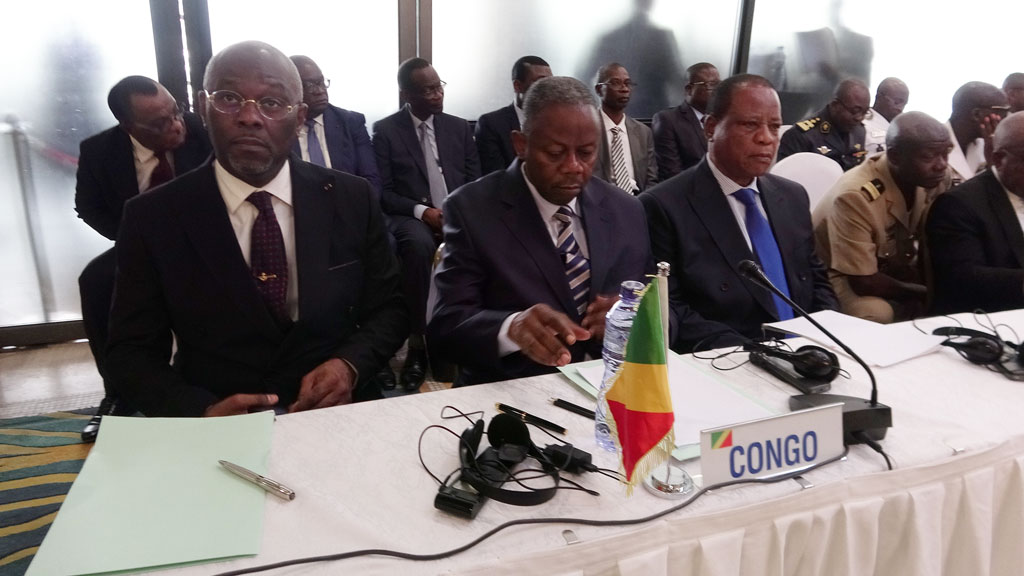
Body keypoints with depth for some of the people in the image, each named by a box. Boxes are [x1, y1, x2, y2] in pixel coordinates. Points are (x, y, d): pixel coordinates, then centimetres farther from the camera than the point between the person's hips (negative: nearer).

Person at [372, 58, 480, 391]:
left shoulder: (459, 127, 15)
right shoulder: (385, 131, 5)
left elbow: (475, 181, 11)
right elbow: (382, 192, -2)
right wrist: (422, 211, -17)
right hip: (412, 216, -3)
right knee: (419, 244, -38)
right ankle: (417, 341, -27)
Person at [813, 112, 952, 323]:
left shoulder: (936, 176, -11)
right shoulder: (855, 196, -32)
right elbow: (863, 282, -28)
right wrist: (928, 293, -17)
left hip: (893, 269, 7)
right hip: (844, 278, -7)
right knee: (877, 314, -33)